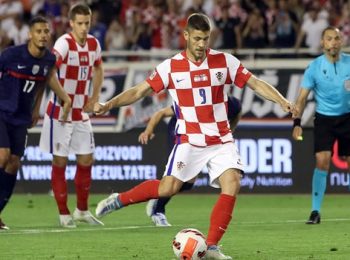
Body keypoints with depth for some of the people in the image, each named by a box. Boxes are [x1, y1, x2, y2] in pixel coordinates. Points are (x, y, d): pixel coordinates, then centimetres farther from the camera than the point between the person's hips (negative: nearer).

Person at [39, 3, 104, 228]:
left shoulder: (94, 44, 2)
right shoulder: (64, 44, -19)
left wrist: (95, 97, 12)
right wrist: (63, 98, -47)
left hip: (82, 113, 6)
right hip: (60, 114, -6)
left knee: (86, 160, 9)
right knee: (60, 161, 0)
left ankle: (82, 211, 23)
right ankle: (64, 214, 8)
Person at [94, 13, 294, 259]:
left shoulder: (225, 61, -2)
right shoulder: (170, 67, -4)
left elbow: (256, 83, 0)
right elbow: (138, 91, 0)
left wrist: (282, 101, -15)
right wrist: (108, 105, -12)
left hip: (222, 140, 2)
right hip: (189, 140, -2)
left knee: (232, 184, -17)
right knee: (167, 188, -13)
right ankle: (119, 199, 11)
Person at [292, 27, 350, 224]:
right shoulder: (315, 67, -7)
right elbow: (303, 97, -3)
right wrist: (297, 122, -12)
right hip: (324, 119, -2)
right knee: (322, 161, -14)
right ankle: (316, 211, -9)